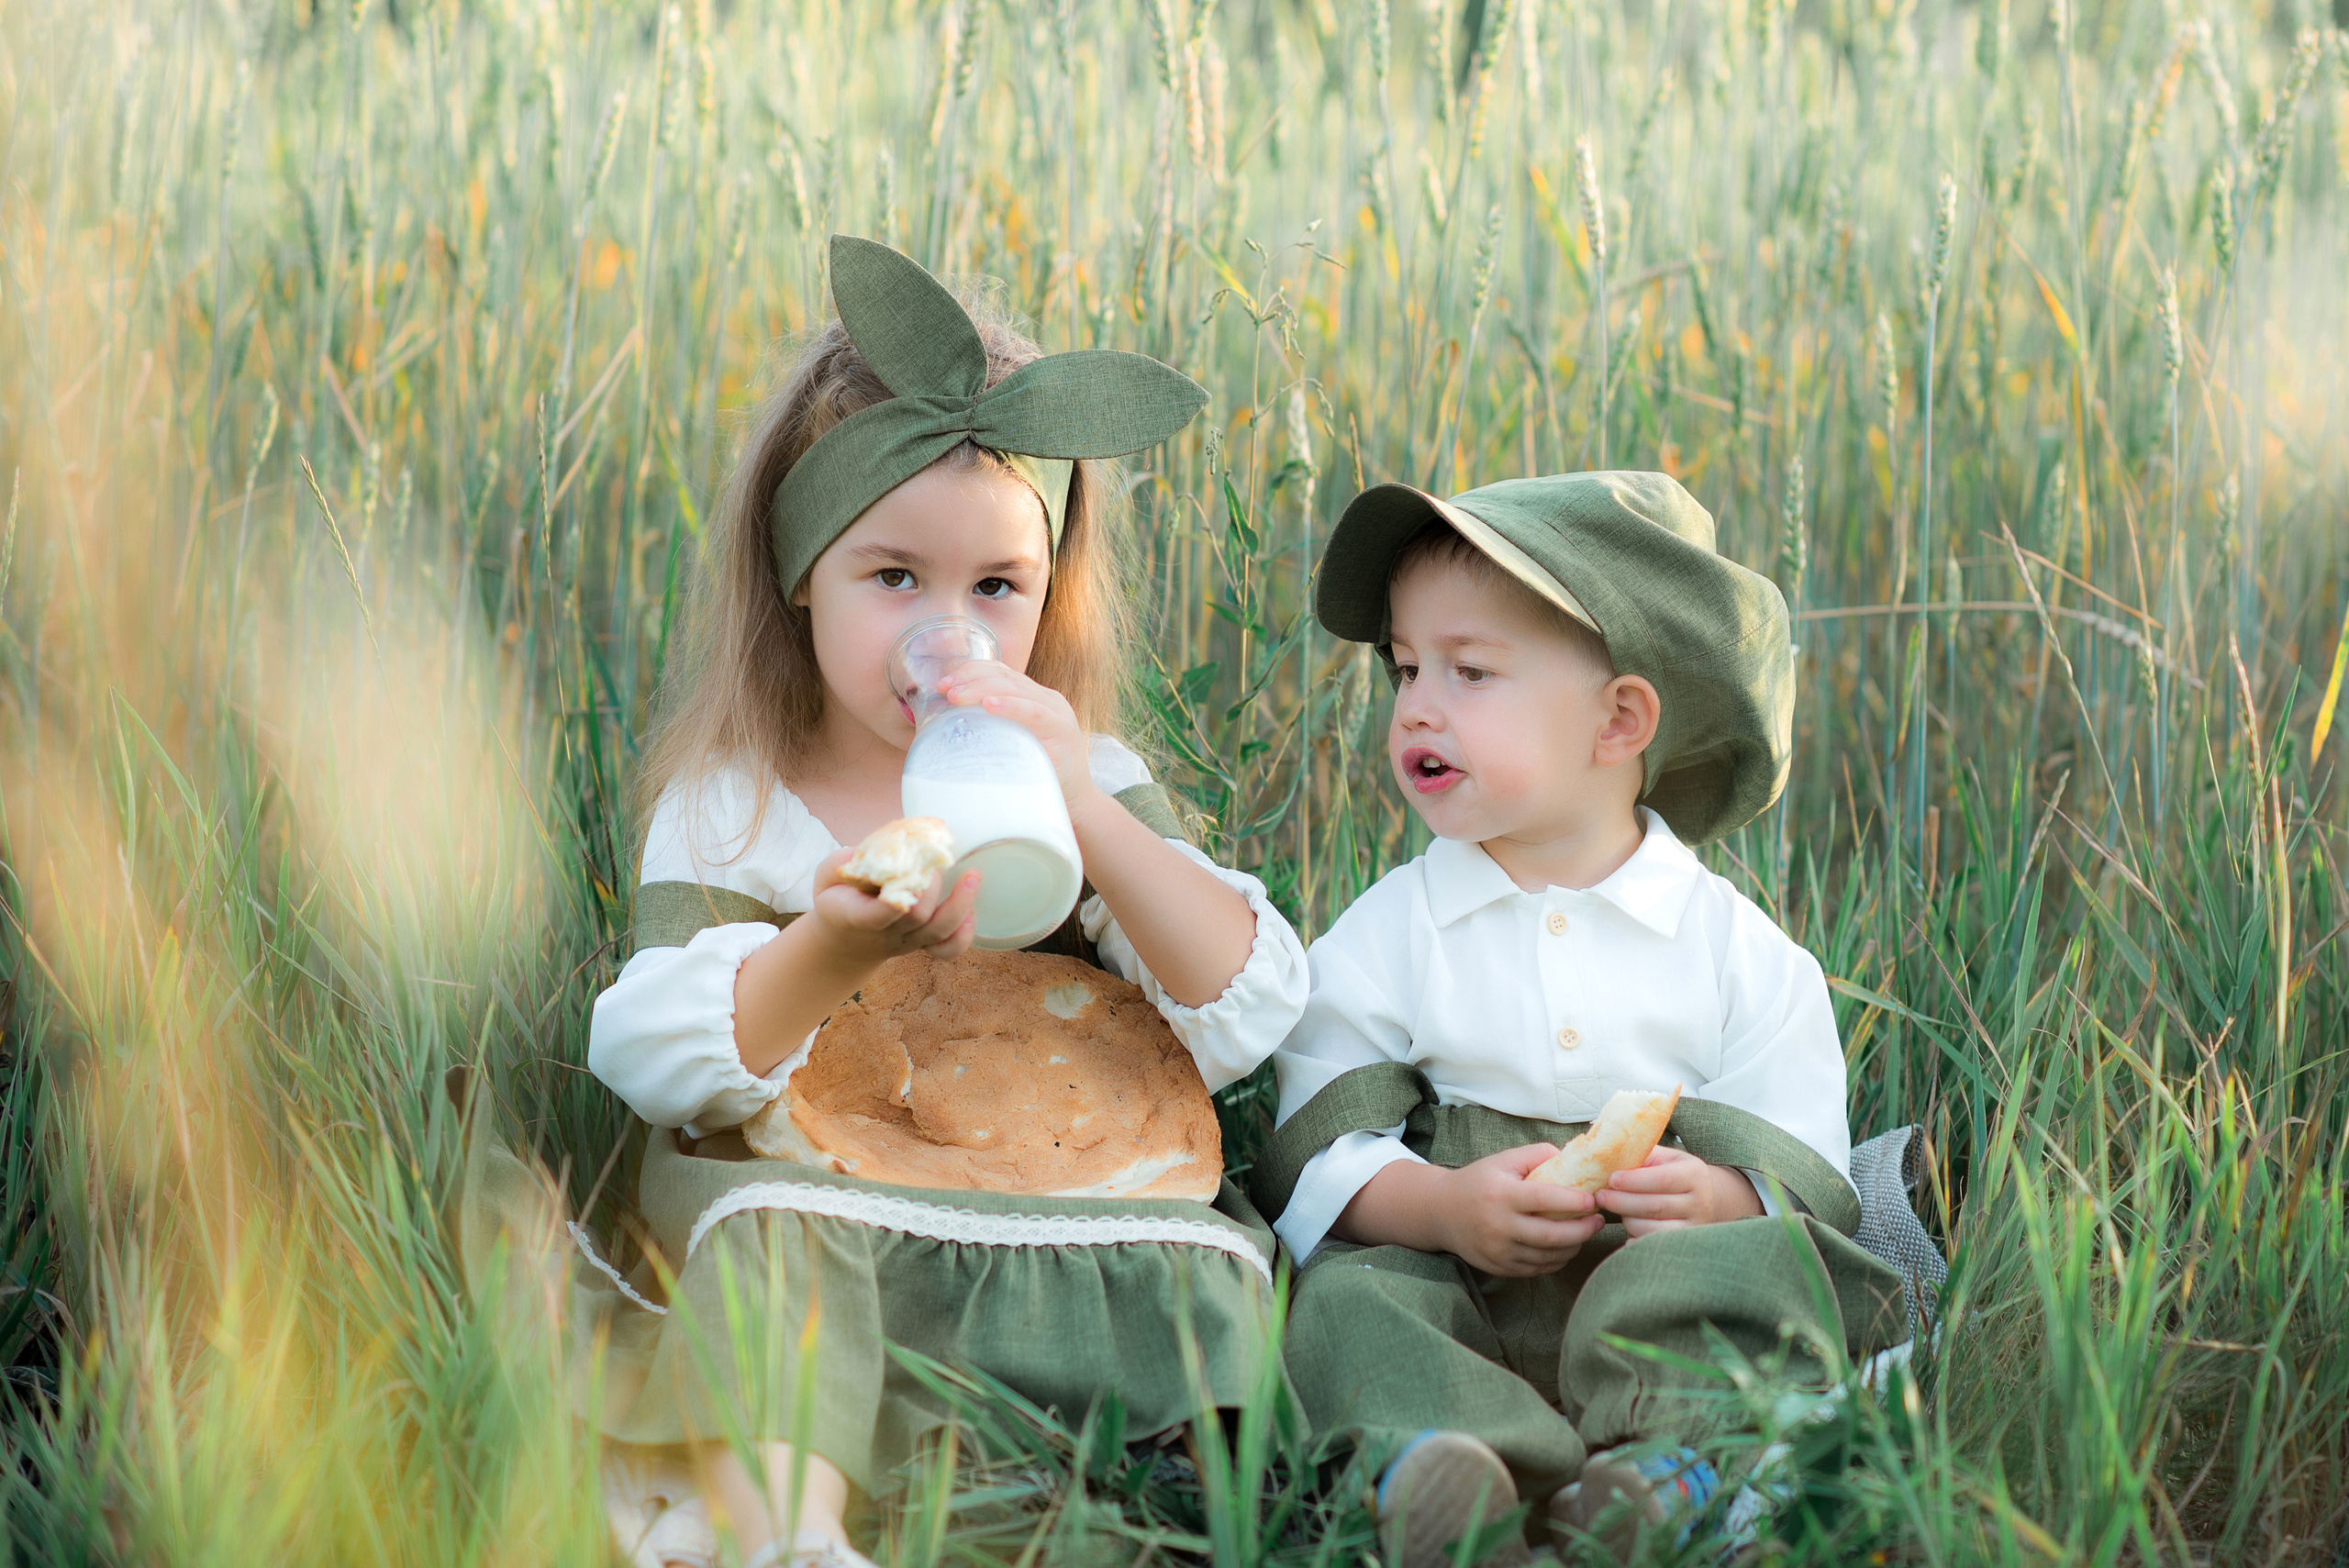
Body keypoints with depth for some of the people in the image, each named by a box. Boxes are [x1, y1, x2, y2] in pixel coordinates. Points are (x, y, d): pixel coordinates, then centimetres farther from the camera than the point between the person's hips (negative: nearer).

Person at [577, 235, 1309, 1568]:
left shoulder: (1090, 783, 9)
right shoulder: (731, 811, 4)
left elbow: (1246, 1021, -5)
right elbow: (661, 1069, -11)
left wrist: (1088, 815, -19)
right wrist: (829, 952, -30)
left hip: (1047, 1231, 2)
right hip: (799, 1217, -2)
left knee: (1210, 1281, -25)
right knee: (732, 1201, -34)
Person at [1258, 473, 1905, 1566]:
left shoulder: (1735, 945, 7)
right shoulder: (1385, 935, 10)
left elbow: (1810, 1174, 4)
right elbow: (1314, 1150, 1)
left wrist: (1723, 1199, -20)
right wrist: (1442, 1207, -19)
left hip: (1656, 1291, 0)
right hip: (1451, 1285, 1)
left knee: (1763, 1262, -29)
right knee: (1343, 1297, -28)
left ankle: (1668, 1459, -52)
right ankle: (1440, 1476, -52)